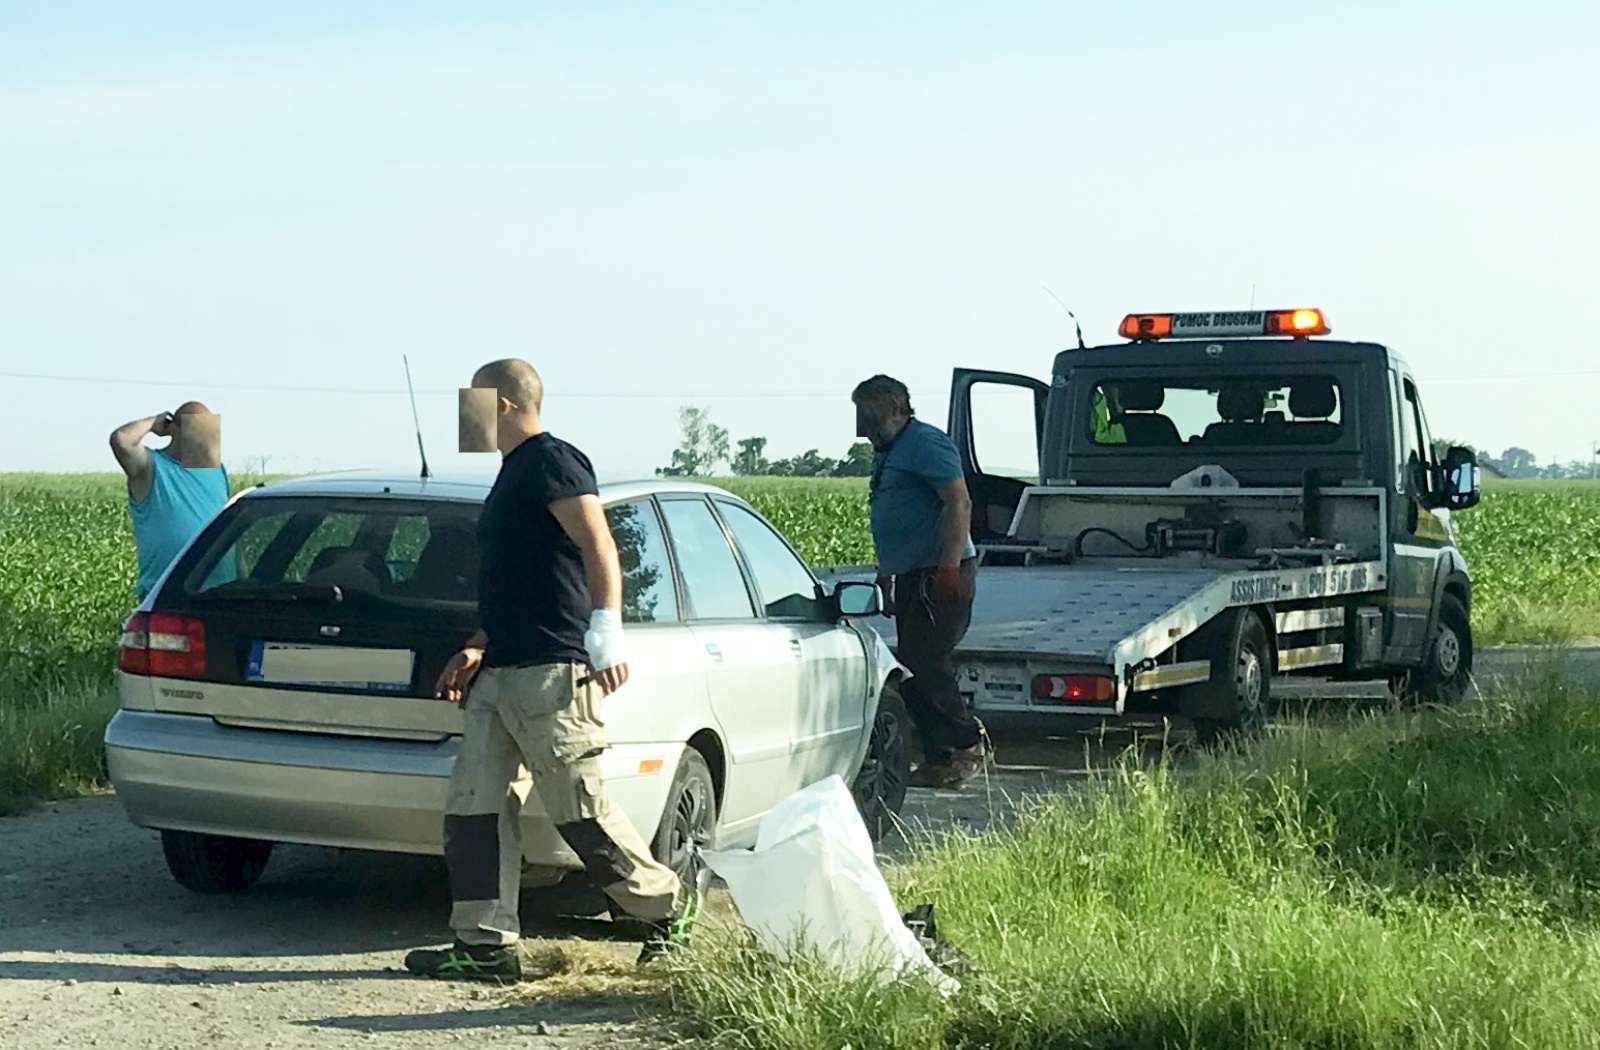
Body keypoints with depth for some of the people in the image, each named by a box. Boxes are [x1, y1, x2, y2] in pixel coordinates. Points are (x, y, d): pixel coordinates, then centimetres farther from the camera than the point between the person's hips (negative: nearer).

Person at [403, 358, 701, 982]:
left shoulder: (550, 461, -7)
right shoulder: (514, 474, 24)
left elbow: (598, 546, -21)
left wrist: (606, 630, -31)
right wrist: (478, 650, 26)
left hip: (550, 672, -10)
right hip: (502, 673, 10)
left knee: (578, 808, -6)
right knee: (474, 807, 4)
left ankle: (669, 905, 10)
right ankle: (486, 945, 6)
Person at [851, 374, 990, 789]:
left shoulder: (925, 443, -11)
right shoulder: (888, 452, 20)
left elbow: (960, 504, -18)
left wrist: (949, 569, -24)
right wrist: (884, 575, 28)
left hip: (939, 575, -10)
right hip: (911, 577, 10)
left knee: (924, 662, -13)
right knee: (914, 666, 7)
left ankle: (969, 743, -1)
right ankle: (940, 758, 11)